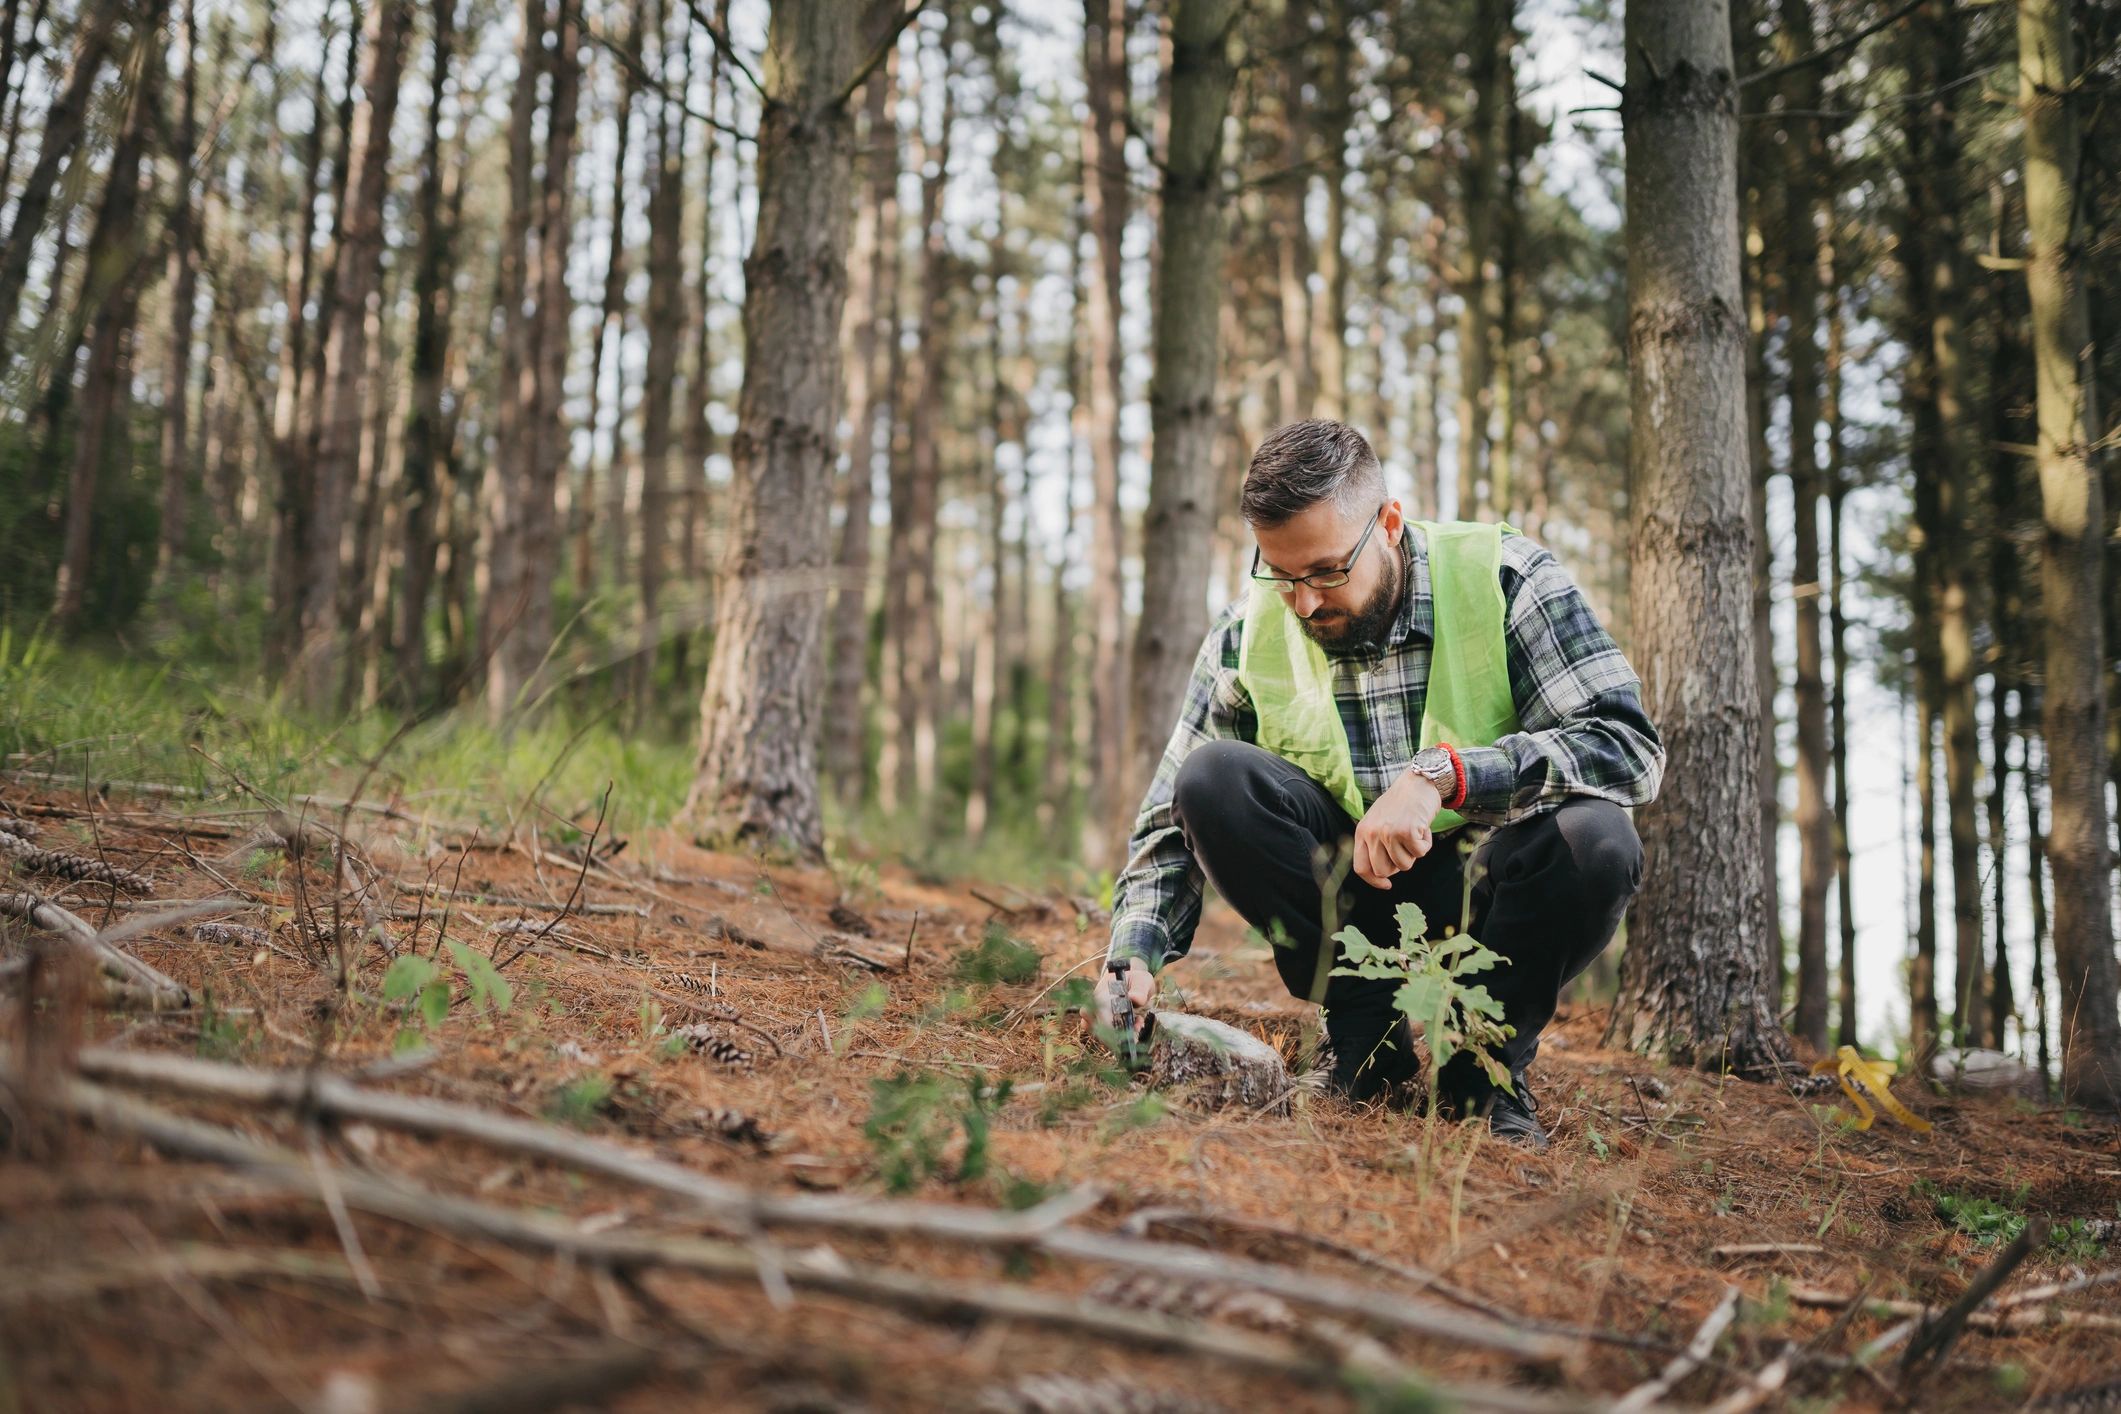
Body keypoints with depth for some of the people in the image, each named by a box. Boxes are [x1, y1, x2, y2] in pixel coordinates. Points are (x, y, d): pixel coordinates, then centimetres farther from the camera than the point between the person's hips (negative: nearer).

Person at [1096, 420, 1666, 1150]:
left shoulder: (1503, 579, -13)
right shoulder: (1246, 634, -6)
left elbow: (1628, 746, -22)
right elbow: (1176, 819, -2)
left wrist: (1441, 774, -34)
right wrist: (1133, 956, -20)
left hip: (1480, 896, -2)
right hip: (1344, 898, 2)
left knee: (1594, 835, -34)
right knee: (1212, 780, -23)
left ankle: (1487, 1062, -7)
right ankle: (1365, 1038, -10)